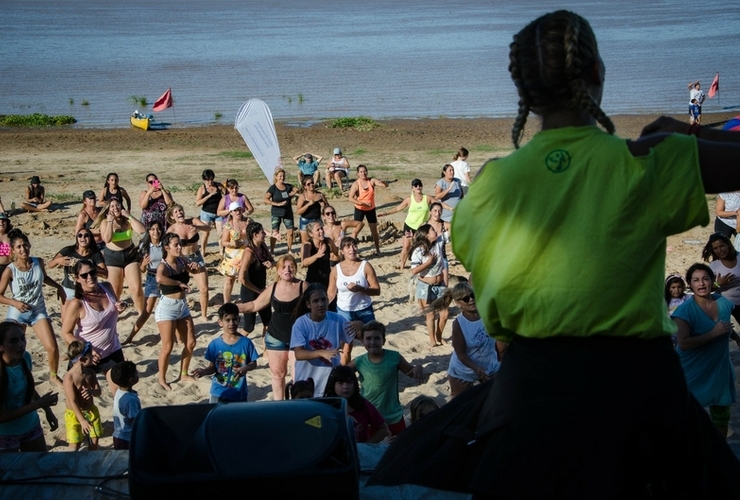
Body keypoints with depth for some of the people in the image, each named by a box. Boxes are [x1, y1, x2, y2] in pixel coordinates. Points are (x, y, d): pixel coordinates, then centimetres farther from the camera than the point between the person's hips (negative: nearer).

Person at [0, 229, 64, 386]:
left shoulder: (38, 262, -6)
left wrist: (58, 286, 6)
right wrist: (15, 302, -24)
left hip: (38, 311, 2)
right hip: (17, 313, -2)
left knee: (52, 348, -4)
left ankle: (53, 376, 20)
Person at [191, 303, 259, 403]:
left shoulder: (246, 343, -9)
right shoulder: (215, 344, -7)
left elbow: (254, 363, -1)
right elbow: (212, 367, -1)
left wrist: (246, 368, -21)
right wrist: (204, 371, -21)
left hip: (239, 393, 0)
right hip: (218, 392, 0)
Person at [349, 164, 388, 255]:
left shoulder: (372, 181, -10)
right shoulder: (356, 184, -16)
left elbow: (386, 185, -19)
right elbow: (351, 198, -22)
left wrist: (381, 182, -43)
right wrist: (363, 203, -29)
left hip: (371, 209, 3)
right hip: (359, 209, -3)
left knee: (374, 230, 11)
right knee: (356, 229, -11)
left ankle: (377, 250, 24)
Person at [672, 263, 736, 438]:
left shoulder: (723, 302, -2)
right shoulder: (685, 310, -21)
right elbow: (683, 343, -30)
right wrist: (714, 333, -29)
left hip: (720, 369, 6)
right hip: (693, 371, -6)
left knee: (721, 413, 19)